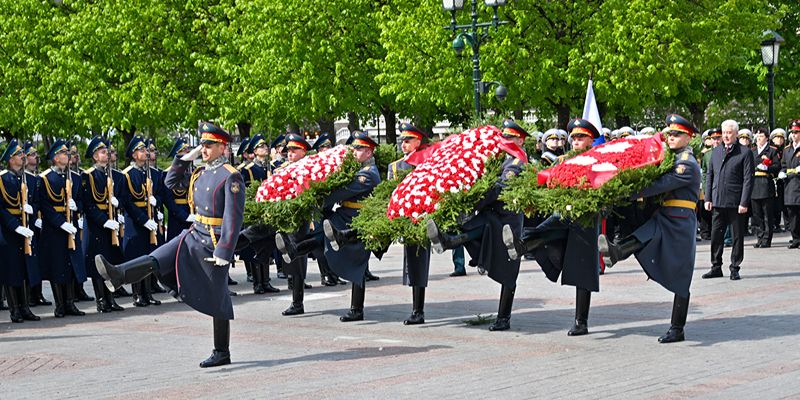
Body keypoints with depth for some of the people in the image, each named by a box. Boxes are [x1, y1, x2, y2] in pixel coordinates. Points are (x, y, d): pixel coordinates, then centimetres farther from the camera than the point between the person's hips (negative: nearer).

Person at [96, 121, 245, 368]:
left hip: (215, 243, -7)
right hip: (193, 236, 8)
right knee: (156, 260, -9)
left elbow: (234, 218, -19)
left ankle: (222, 353, 10)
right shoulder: (201, 172, 10)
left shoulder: (231, 177, -15)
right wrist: (186, 159, 9)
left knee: (217, 299, 1)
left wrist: (223, 252, -22)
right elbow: (172, 183, 23)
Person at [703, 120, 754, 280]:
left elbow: (748, 179, -7)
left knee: (737, 236, 3)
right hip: (717, 202, 4)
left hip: (735, 203, -4)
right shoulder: (715, 152, 12)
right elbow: (709, 176, 14)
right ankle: (716, 267, 17)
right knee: (716, 235, 8)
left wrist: (744, 202, -12)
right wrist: (708, 198, 6)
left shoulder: (745, 152, -3)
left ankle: (735, 268, 12)